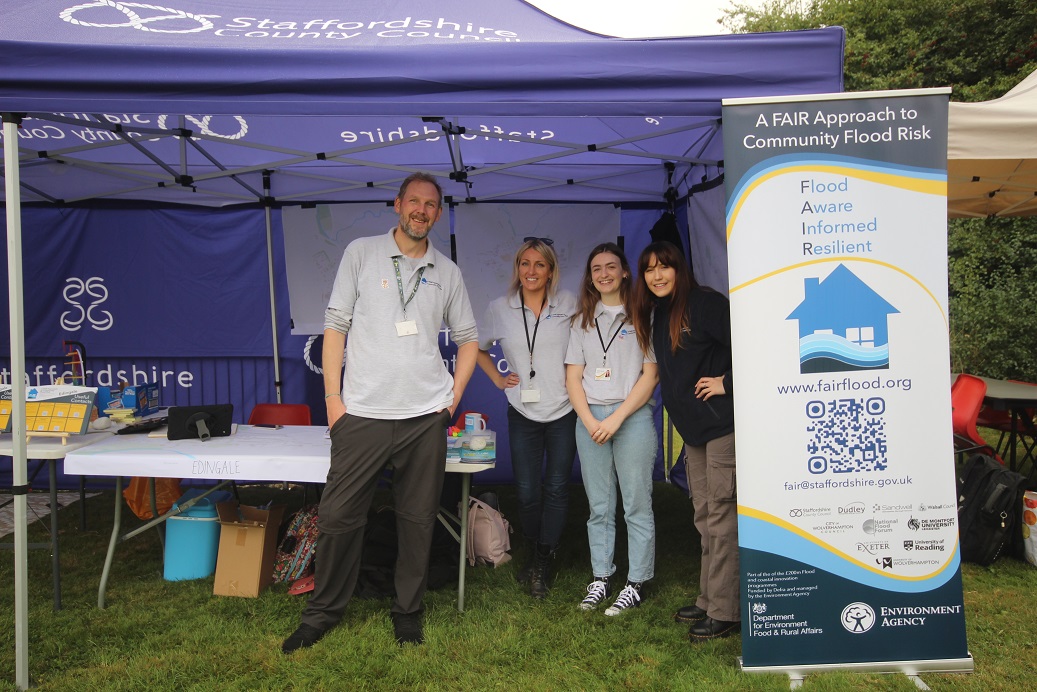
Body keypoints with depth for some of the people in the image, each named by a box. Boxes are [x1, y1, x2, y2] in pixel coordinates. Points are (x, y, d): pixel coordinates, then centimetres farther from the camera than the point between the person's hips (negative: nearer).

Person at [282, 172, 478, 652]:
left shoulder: (447, 272, 11)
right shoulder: (361, 253, 4)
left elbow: (468, 338, 18)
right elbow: (335, 325, 2)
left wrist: (453, 398, 8)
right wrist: (332, 397, -3)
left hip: (426, 417, 2)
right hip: (362, 413, -2)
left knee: (418, 518, 9)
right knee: (338, 516, 2)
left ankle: (408, 611, 26)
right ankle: (324, 610, 22)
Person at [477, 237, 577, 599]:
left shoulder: (569, 304, -2)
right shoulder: (500, 309, 2)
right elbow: (477, 347, 17)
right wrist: (498, 378, 8)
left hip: (563, 411, -1)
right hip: (523, 413, 1)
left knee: (556, 488, 4)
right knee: (527, 491, 4)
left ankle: (543, 563, 16)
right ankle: (533, 554, 27)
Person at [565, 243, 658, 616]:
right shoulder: (582, 321, 14)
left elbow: (651, 374, -5)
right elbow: (573, 376, 9)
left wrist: (616, 418, -12)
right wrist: (590, 420, -6)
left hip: (633, 417, -4)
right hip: (589, 419, 4)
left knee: (637, 505, -1)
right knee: (599, 507, 9)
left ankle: (636, 583, 9)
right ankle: (600, 578, 18)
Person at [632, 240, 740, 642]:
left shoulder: (705, 303, -13)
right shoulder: (658, 314, 13)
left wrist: (728, 382, -17)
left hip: (722, 422, -9)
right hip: (692, 427, 9)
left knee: (720, 514, -5)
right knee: (704, 515, 15)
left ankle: (725, 612, 4)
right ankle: (708, 601, 26)